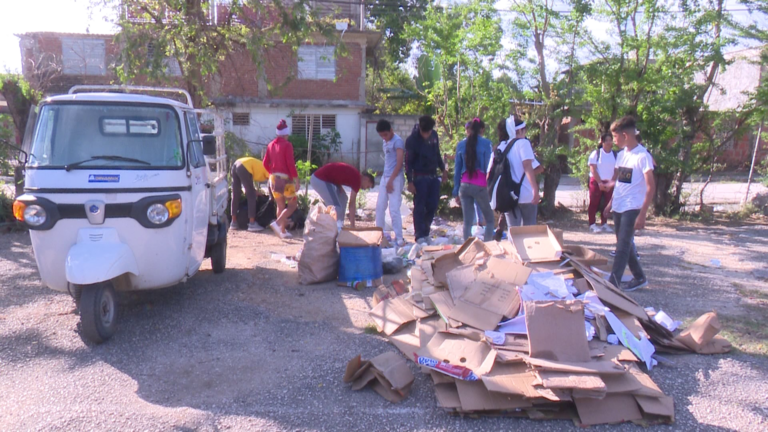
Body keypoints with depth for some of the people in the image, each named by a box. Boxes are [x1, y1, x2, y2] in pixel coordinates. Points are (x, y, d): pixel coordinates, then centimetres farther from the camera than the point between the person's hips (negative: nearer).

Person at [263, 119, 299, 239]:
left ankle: (282, 231, 15)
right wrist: (296, 180, -14)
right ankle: (277, 223, -14)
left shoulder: (271, 145, 8)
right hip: (285, 178, -7)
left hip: (273, 178, 7)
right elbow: (291, 164, -17)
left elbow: (265, 163, 11)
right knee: (292, 205, 3)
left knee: (280, 206, 14)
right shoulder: (287, 145, -11)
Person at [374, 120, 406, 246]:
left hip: (395, 179, -9)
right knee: (380, 206, 11)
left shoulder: (397, 141, -11)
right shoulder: (386, 142, 14)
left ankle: (399, 238, -2)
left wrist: (391, 180, -17)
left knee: (394, 209, -9)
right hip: (385, 177, 9)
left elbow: (399, 162, -16)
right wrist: (386, 178, 10)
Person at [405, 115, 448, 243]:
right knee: (419, 207, -3)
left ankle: (425, 232, 21)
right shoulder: (412, 140, -11)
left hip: (433, 176, 6)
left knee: (433, 205, 6)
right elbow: (408, 162, -10)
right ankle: (420, 235, 3)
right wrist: (410, 181, -14)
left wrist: (443, 169, 18)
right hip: (419, 177, -6)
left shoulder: (434, 135, 5)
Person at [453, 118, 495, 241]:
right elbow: (489, 167, -4)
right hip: (480, 186, -4)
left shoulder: (461, 145, 10)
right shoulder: (486, 144, -1)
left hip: (464, 185, 4)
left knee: (467, 222, 4)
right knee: (490, 218, 9)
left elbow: (457, 169, 11)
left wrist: (456, 192, 13)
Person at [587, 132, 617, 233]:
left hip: (609, 183, 3)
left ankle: (604, 224, 15)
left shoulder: (615, 155, 5)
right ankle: (592, 224, 2)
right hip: (596, 182, -3)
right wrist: (600, 182, -15)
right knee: (594, 203, -2)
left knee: (606, 204, 6)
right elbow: (593, 169, -9)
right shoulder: (596, 153, -4)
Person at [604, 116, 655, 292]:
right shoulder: (621, 154, 9)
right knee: (624, 244, 14)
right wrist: (611, 202, 19)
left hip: (632, 208, -8)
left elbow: (651, 187, -16)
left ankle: (613, 283, -5)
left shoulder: (642, 156, -13)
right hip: (618, 207, 8)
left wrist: (642, 214, -20)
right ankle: (639, 277, 28)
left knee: (623, 246, -7)